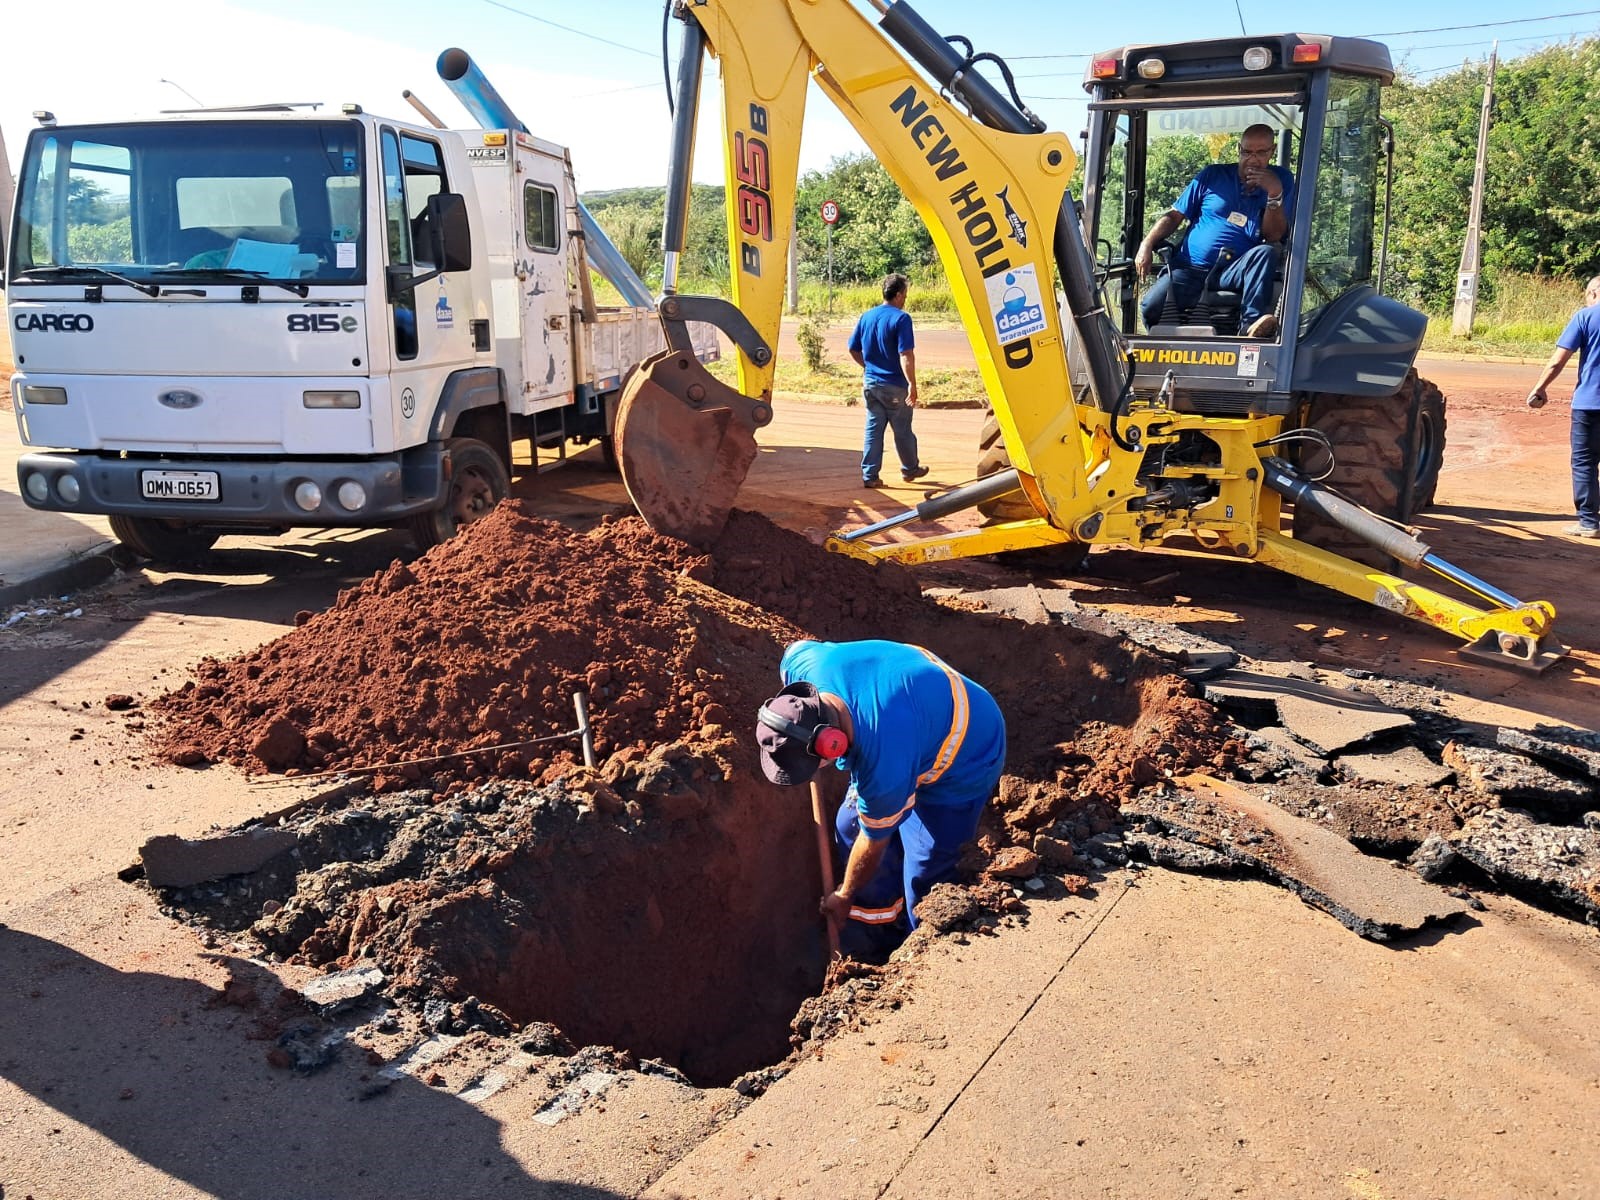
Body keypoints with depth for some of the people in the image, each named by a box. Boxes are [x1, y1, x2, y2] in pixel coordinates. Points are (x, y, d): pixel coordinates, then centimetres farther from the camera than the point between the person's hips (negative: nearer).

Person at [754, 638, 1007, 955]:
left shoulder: (884, 767, -42)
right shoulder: (801, 661, -28)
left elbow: (874, 842, -21)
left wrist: (844, 897, -1)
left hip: (964, 760, -7)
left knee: (924, 876, -6)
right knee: (849, 828, 9)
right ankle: (877, 936, 30)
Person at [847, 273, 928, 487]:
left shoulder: (866, 316, 5)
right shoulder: (901, 318, -14)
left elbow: (853, 350, 11)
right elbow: (906, 355, -21)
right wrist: (912, 384, -20)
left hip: (871, 383, 5)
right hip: (895, 385, -5)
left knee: (873, 429, 8)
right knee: (902, 431, 11)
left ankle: (870, 475, 5)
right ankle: (910, 469, 28)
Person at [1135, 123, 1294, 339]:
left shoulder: (1281, 180, 9)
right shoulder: (1213, 175, 10)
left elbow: (1273, 236, 0)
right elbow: (1174, 215, 11)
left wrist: (1275, 193, -14)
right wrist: (1146, 245, -6)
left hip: (1236, 273, 0)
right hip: (1190, 269, 0)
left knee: (1266, 252, -31)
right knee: (1151, 307, -27)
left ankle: (1252, 323, -39)